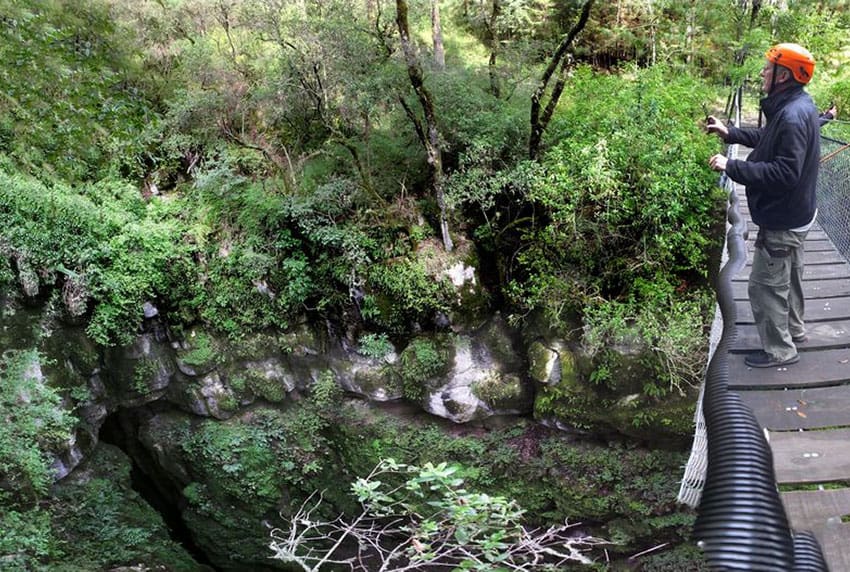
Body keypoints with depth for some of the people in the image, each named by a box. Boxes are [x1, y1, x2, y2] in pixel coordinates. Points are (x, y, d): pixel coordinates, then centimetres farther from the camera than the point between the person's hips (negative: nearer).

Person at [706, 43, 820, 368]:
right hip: (795, 215, 10)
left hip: (782, 223, -10)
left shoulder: (793, 116, -30)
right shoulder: (797, 106, 3)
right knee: (789, 277, 26)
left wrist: (732, 167, -33)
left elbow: (784, 172, -34)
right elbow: (768, 138, 17)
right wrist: (730, 133, 10)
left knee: (766, 286, 2)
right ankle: (793, 328, 44)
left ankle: (780, 351, 15)